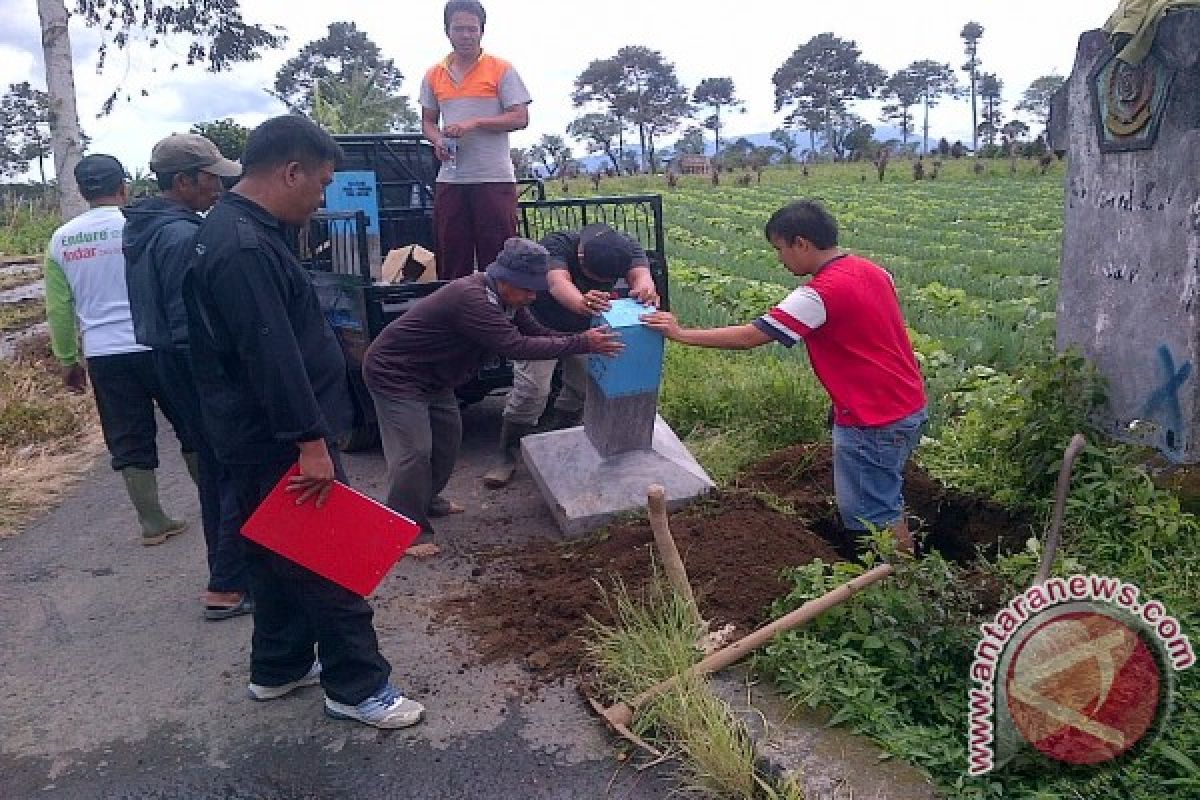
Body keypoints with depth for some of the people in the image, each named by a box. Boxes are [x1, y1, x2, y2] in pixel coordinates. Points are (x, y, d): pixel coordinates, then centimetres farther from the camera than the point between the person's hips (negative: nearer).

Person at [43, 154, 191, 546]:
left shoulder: (61, 239, 7)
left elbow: (58, 309, 11)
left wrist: (68, 359, 19)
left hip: (104, 355, 3)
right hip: (156, 347, -3)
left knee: (130, 443, 9)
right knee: (192, 428, 11)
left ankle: (152, 523, 11)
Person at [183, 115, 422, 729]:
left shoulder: (236, 230, 12)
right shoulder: (245, 249, -23)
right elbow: (272, 356, -28)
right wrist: (310, 441, -25)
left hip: (257, 437, 11)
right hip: (277, 442, -11)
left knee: (280, 554, 20)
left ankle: (278, 668, 34)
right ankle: (358, 687, 12)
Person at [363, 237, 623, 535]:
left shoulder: (504, 298, -2)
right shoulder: (471, 298, -33)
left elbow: (535, 331, 2)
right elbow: (516, 346, -37)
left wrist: (588, 339, -12)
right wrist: (581, 343, -34)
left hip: (431, 377, 10)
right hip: (394, 374, -10)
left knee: (447, 437, 17)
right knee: (414, 452, -12)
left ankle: (425, 500, 36)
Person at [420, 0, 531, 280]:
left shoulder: (501, 69, 1)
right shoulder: (434, 75, 13)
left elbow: (520, 118, -5)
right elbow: (428, 122, 20)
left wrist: (474, 123, -15)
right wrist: (437, 140, -3)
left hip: (494, 178, -4)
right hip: (450, 180, 4)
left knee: (498, 257, -3)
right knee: (451, 258, 7)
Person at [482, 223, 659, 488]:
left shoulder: (628, 249, -26)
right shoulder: (555, 245, -37)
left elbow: (640, 275, -43)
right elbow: (558, 283, -55)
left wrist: (644, 288, -69)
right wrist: (581, 303, -77)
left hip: (586, 327, 4)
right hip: (542, 325, -4)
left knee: (582, 386, 8)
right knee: (531, 389, -13)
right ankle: (507, 458, 0)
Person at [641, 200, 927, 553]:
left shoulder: (820, 294, -24)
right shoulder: (872, 270, 4)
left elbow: (748, 337, -22)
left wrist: (681, 333, -14)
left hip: (872, 422, -10)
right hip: (909, 406, 10)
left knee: (872, 511, 5)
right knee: (885, 500, 23)